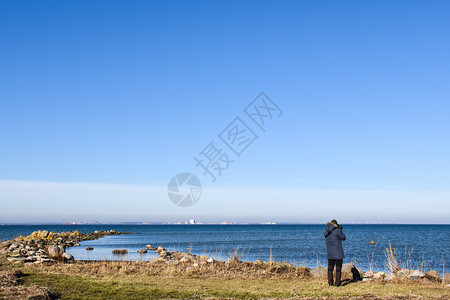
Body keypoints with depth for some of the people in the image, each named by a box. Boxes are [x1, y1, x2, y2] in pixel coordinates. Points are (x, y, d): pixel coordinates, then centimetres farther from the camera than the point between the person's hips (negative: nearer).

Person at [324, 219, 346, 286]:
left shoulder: (326, 232, 3)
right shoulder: (337, 230, -13)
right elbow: (343, 238, -1)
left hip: (329, 253, 5)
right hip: (338, 253, -5)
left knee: (330, 267, 12)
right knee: (338, 267, 3)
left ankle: (330, 282, 11)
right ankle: (337, 283, 2)